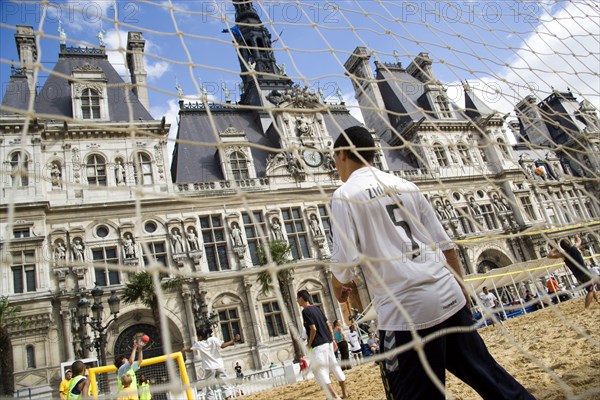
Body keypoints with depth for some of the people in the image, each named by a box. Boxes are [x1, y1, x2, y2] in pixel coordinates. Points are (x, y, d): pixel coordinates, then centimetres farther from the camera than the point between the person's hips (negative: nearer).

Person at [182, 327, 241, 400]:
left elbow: (190, 349, 19)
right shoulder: (213, 340, -1)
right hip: (219, 366, 1)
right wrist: (233, 341, -14)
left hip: (209, 368, -1)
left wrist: (184, 349, 41)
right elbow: (222, 345, -16)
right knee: (224, 384, 7)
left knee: (210, 388, 3)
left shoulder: (198, 344, 1)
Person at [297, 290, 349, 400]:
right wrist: (332, 340, 18)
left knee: (319, 370, -3)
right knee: (334, 366, 16)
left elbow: (313, 329, -19)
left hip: (319, 345, -8)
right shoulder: (317, 308, 12)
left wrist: (309, 343, -6)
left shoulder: (305, 311, -12)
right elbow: (328, 325, 13)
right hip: (328, 341, 8)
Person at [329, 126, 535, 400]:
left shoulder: (345, 195, -3)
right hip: (449, 297, 6)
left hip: (406, 310, -6)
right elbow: (446, 245, 13)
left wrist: (339, 288, 9)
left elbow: (345, 261, -11)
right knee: (488, 375, 20)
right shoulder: (406, 186, 14)